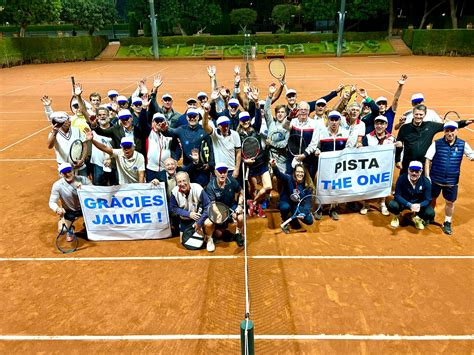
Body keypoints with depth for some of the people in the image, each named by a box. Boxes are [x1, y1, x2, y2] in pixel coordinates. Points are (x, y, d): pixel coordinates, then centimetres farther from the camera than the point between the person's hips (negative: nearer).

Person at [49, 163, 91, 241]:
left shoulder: (83, 179, -15)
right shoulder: (57, 185, -18)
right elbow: (52, 202, -18)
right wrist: (57, 209, -41)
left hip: (84, 208, 2)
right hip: (69, 211, -1)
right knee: (61, 230, -24)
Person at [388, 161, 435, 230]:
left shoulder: (426, 181, -15)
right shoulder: (401, 178, -20)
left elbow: (427, 199, -13)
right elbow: (397, 195, -20)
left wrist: (419, 205, -36)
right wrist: (409, 205, -35)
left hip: (419, 204, 2)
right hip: (403, 202, -2)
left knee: (430, 213, -24)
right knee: (392, 205, -33)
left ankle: (417, 218, 14)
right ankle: (396, 216, 7)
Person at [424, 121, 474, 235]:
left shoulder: (463, 144, -4)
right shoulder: (437, 144, -9)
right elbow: (428, 160, -7)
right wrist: (427, 176, -10)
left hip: (452, 181, 1)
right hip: (435, 179, -1)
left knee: (450, 202, 12)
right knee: (432, 199, 15)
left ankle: (447, 223, 32)